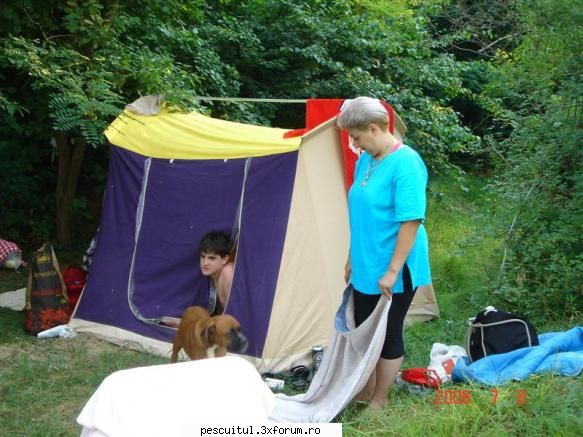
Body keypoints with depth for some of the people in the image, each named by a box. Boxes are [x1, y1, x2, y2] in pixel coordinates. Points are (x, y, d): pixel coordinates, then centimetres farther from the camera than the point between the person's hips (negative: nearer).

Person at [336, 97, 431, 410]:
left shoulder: (406, 163, -19)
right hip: (366, 268, 8)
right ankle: (365, 392, 34)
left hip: (391, 273, -8)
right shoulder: (365, 161, 7)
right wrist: (353, 258, 18)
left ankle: (379, 401, 23)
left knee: (388, 335, 7)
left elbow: (411, 221, -22)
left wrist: (392, 271, -22)